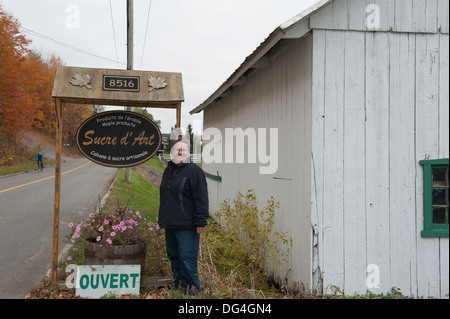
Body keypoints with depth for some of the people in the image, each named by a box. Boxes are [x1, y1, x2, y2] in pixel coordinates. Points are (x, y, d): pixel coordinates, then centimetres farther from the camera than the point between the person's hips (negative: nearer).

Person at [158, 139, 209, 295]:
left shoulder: (194, 170, -9)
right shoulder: (168, 170, 15)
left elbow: (201, 198, -13)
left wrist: (201, 222, -17)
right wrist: (162, 218, 24)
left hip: (187, 227, -8)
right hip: (170, 225, 8)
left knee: (187, 262, -5)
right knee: (174, 258, 16)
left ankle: (192, 292, 8)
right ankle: (178, 288, 29)